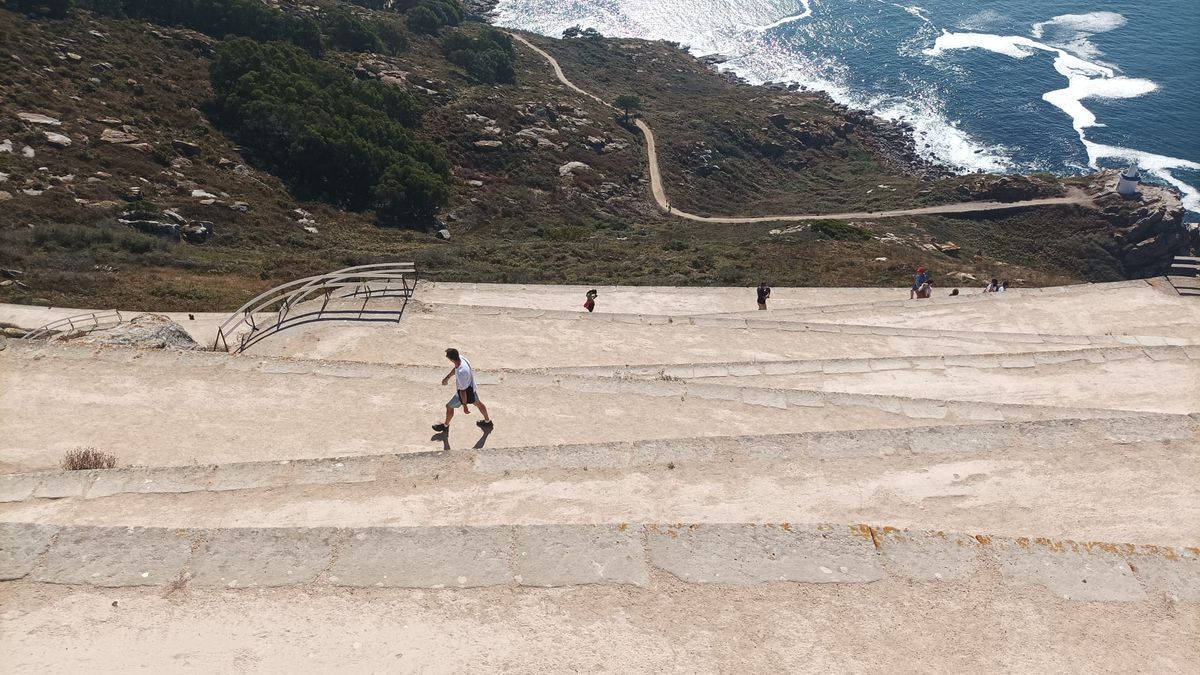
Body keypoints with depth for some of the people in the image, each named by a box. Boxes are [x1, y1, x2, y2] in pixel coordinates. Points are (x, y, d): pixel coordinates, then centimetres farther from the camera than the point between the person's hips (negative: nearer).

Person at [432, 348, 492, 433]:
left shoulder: (461, 373, -43)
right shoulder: (461, 358, -19)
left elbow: (463, 391, -31)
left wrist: (464, 406, -18)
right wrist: (447, 377, 19)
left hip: (466, 393, -7)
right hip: (472, 387, 7)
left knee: (449, 406, 18)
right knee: (477, 403, 31)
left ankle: (445, 425, 45)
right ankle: (487, 421, 54)